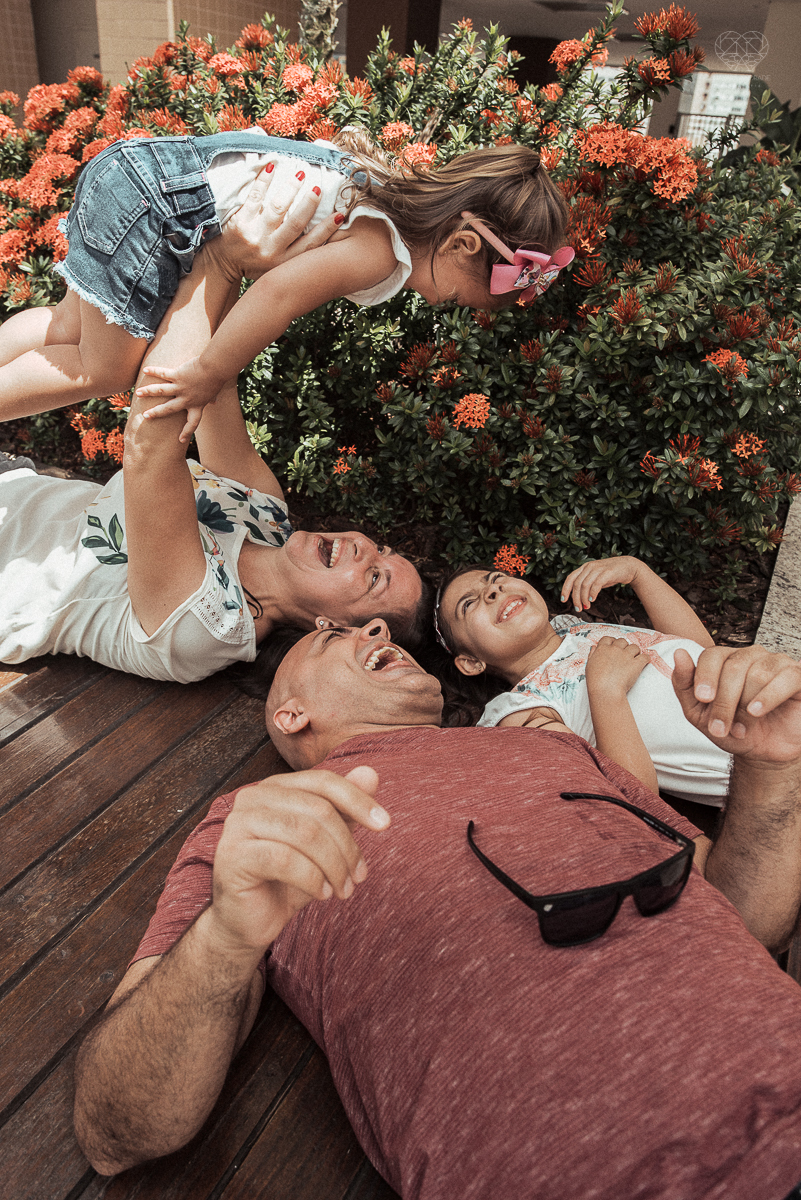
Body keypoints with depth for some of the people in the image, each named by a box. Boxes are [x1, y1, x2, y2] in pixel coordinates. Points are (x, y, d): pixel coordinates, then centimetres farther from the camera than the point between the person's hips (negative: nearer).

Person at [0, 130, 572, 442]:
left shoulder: (402, 189, 5)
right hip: (152, 200, -9)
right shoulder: (382, 252, -23)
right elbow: (284, 290, -37)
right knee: (105, 371, 4)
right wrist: (210, 375, -26)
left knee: (70, 333, 20)